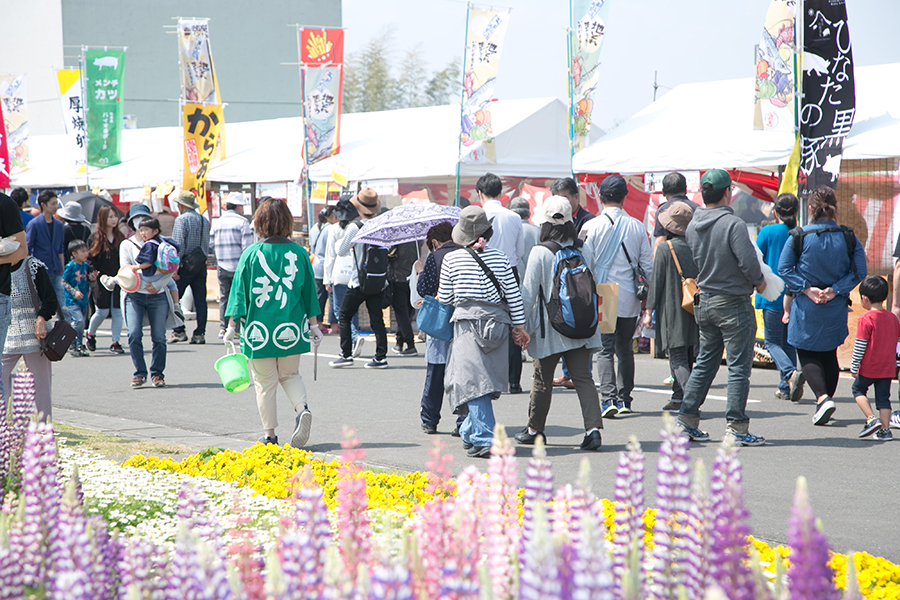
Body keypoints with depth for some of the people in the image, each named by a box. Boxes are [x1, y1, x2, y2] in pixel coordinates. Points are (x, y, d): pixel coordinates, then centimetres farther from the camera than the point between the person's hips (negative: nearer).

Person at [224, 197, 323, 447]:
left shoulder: (251, 254, -7)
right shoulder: (299, 253, -2)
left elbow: (239, 291, -4)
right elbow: (309, 292, 5)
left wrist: (232, 325, 3)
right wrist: (314, 325, 14)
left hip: (260, 328, -2)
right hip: (292, 328, 2)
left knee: (265, 382, 8)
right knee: (290, 375, 18)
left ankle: (269, 434, 9)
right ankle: (302, 408, -9)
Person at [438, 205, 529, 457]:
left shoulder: (451, 260, -2)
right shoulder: (499, 258, 4)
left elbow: (445, 299, 4)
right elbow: (513, 295, 4)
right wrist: (519, 326, 11)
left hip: (467, 323, -3)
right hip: (497, 322, 3)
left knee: (474, 382, -7)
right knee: (485, 380, 16)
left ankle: (484, 440, -18)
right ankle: (469, 433, 27)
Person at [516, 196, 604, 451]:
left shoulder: (540, 252, -11)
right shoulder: (584, 251, 1)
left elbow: (528, 293, -9)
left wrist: (524, 326, -1)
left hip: (550, 327, -3)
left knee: (543, 380, 10)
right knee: (583, 377, 3)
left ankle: (535, 430, 25)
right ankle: (593, 428, -12)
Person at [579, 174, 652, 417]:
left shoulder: (591, 226, -7)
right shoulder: (636, 226, 1)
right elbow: (647, 264, 5)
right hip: (629, 299, 2)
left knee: (605, 349, -2)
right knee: (625, 349, 14)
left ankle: (608, 397, -16)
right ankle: (624, 399, 15)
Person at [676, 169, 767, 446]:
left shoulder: (692, 227, 4)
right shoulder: (733, 224, -18)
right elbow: (748, 262, -21)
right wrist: (759, 282, -3)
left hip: (703, 302, 7)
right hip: (733, 304, -7)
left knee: (706, 361, 18)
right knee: (739, 366, -1)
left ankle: (687, 420, 18)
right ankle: (736, 428, -1)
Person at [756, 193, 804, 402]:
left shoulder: (768, 232, -7)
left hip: (773, 296, -4)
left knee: (772, 342, 4)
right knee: (789, 342, 14)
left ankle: (791, 372, -21)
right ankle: (786, 388, 14)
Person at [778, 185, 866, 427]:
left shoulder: (799, 236, -9)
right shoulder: (848, 238, -3)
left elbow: (783, 269, -10)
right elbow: (859, 271, -4)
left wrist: (806, 289, -9)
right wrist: (834, 290, -6)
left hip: (806, 307, -3)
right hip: (836, 308, 3)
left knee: (807, 355, 6)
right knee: (829, 354, 18)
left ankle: (823, 397, -15)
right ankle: (825, 402, 21)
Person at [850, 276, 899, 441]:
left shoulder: (866, 319, -15)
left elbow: (859, 346, -15)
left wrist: (854, 367, -7)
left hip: (869, 368, -5)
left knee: (858, 389, 13)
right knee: (883, 397, 11)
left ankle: (872, 419, -3)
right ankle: (885, 430, 6)